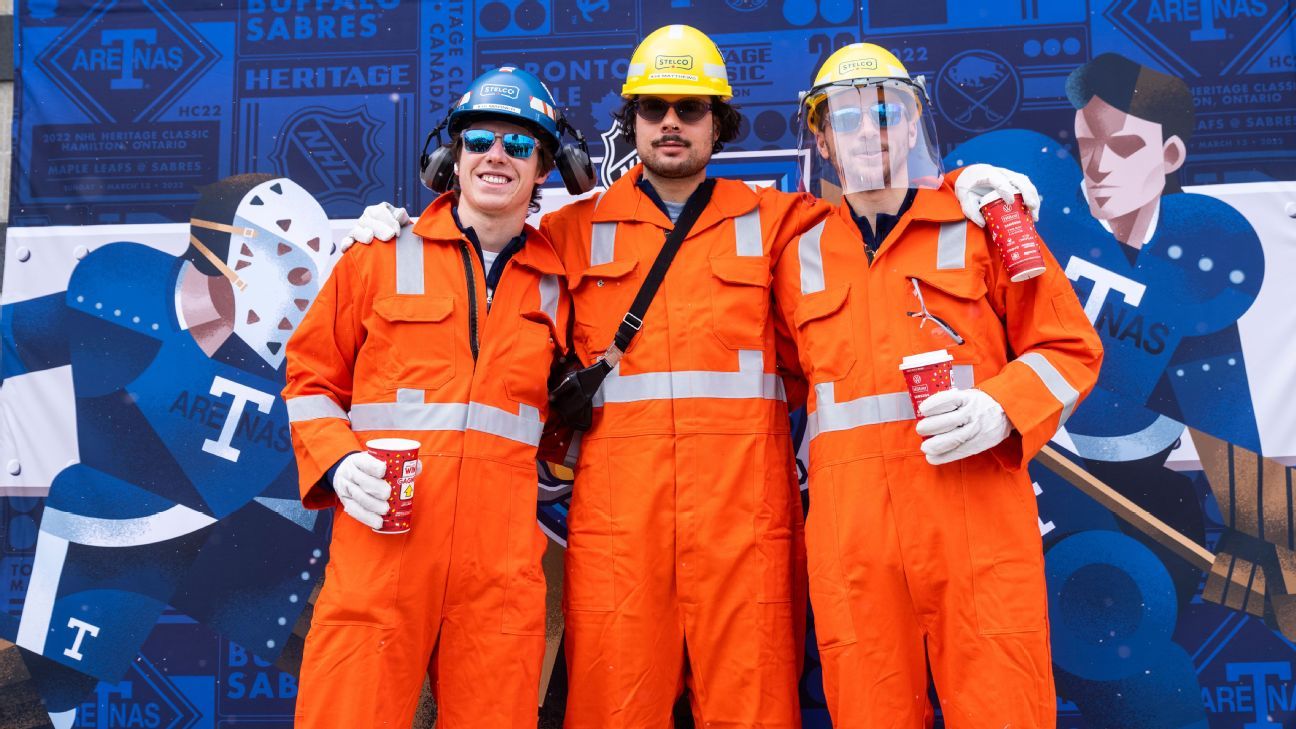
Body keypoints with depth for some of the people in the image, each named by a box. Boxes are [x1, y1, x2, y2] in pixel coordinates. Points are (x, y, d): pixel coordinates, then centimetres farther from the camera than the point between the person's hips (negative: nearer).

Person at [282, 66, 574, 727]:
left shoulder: (553, 286, 14)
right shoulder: (383, 257, 9)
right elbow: (312, 376, 10)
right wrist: (337, 462, -5)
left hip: (502, 560, 2)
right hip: (381, 543, -2)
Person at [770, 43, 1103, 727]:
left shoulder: (979, 222, 8)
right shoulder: (800, 257, 15)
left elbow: (1069, 347, 7)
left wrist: (1001, 407, -10)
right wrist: (821, 459, 8)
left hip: (979, 514, -2)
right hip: (848, 532, 2)